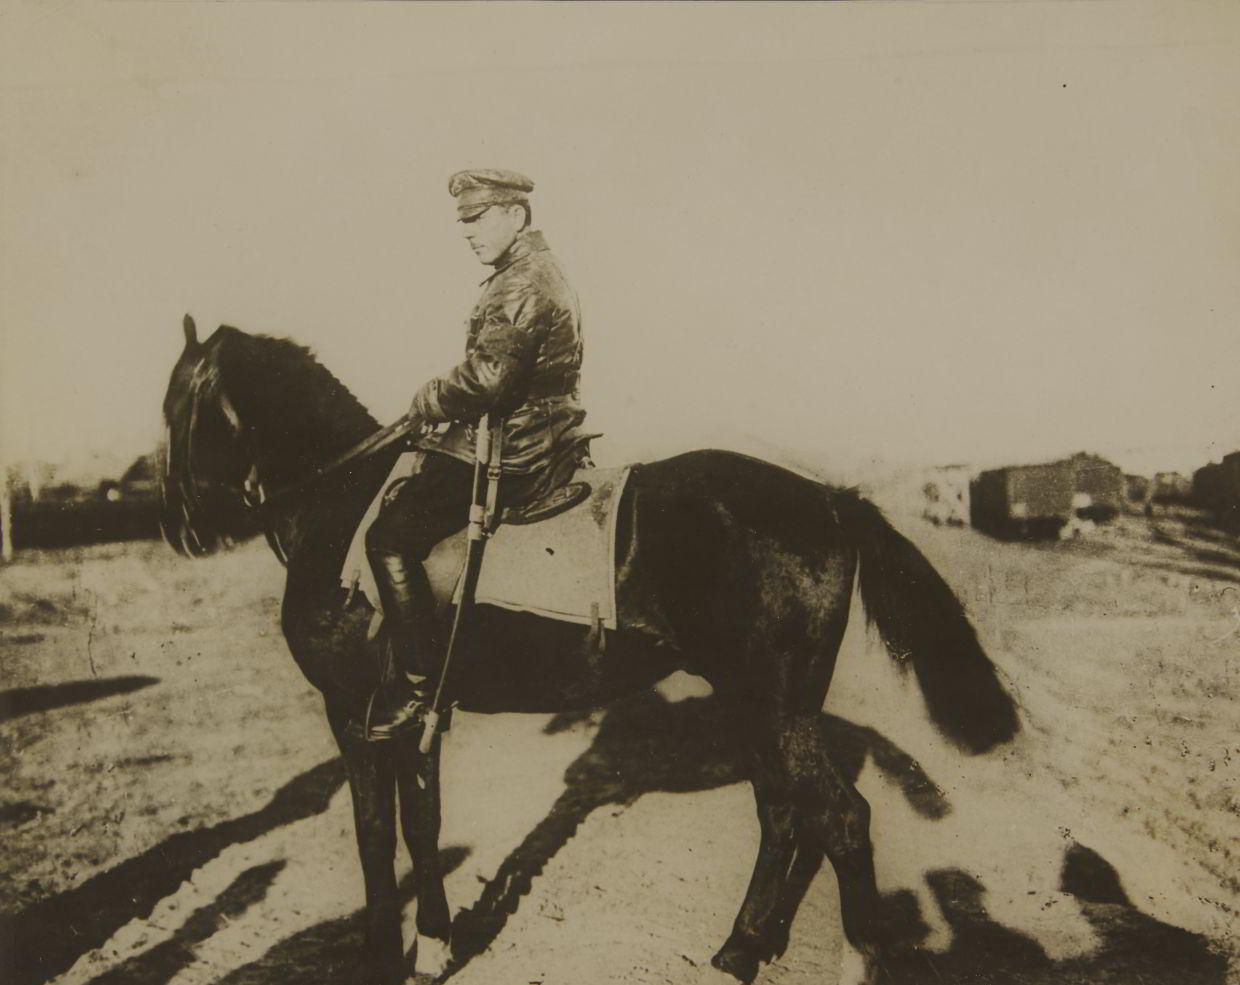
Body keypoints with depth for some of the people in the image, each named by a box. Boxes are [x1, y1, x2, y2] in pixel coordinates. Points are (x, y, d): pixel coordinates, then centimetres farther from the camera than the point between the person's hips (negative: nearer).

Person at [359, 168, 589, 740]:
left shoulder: (521, 286, -19)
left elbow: (484, 381, -27)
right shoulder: (537, 272, 16)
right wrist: (438, 403, 12)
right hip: (530, 441, 11)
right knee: (401, 494, 23)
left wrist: (425, 401, -9)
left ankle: (420, 682, -4)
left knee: (389, 538, -10)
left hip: (510, 458, -11)